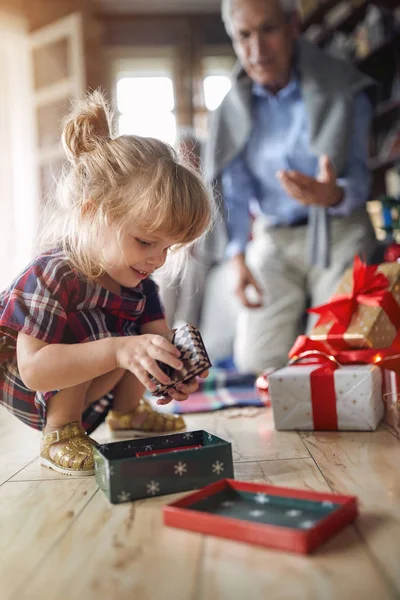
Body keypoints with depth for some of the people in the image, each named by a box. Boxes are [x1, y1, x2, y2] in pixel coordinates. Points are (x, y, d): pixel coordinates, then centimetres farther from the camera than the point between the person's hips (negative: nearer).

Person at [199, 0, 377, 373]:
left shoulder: (342, 90, -8)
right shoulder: (234, 108, 3)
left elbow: (359, 176, -12)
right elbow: (235, 190, 5)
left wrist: (334, 195, -36)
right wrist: (237, 259, -5)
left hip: (338, 233, -2)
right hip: (273, 240, 3)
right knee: (257, 359, -2)